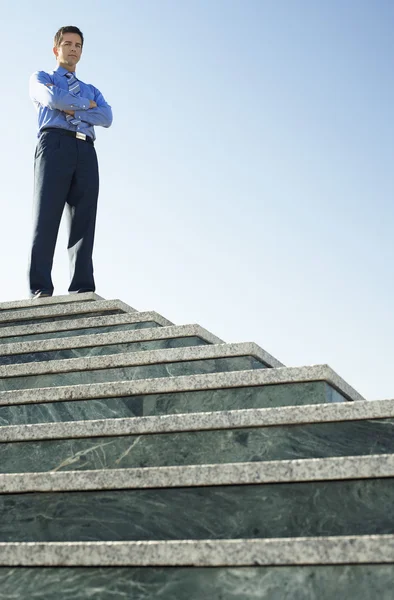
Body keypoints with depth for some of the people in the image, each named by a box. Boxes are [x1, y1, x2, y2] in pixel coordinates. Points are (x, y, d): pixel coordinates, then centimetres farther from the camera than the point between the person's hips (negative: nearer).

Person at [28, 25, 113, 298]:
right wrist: (86, 104, 11)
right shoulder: (40, 78, 23)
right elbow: (54, 99, -2)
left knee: (84, 222, -9)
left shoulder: (91, 90, 32)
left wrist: (72, 110, -1)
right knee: (46, 216, -16)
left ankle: (83, 291, -18)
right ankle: (41, 290, -25)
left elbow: (107, 118, 9)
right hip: (55, 144, -3)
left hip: (86, 152, 4)